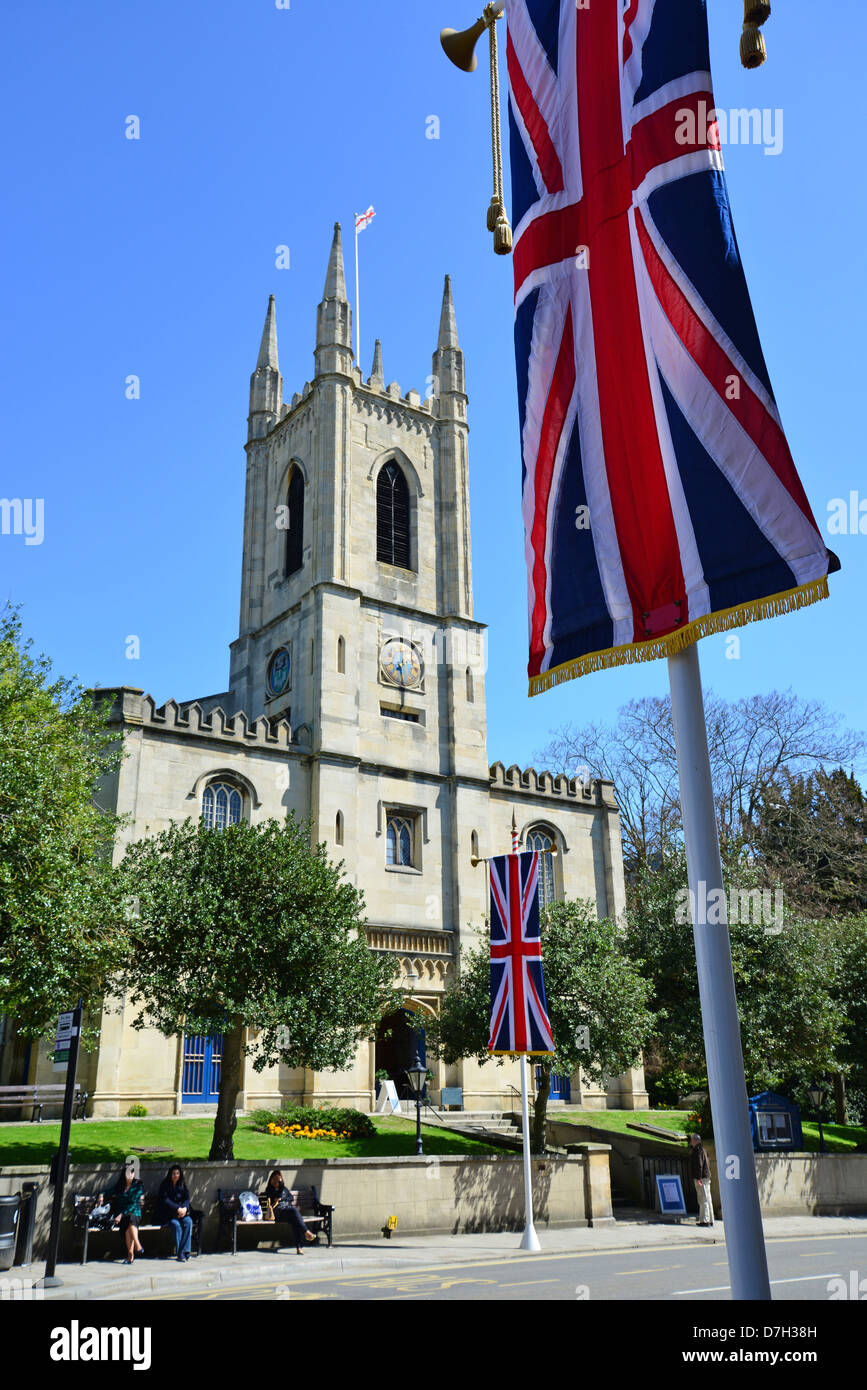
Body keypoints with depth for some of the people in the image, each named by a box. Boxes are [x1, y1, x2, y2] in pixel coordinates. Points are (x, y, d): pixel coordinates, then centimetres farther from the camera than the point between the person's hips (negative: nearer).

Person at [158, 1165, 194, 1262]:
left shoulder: (183, 1185, 12)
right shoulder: (164, 1185, -1)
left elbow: (187, 1198, 5)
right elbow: (165, 1200, -11)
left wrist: (184, 1208, -17)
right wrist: (177, 1209, -21)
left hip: (182, 1211, 3)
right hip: (167, 1214, -3)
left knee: (188, 1222, -26)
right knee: (176, 1224, -31)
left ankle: (183, 1252, -27)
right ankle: (180, 1254, -25)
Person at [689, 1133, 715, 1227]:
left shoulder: (697, 1150, -11)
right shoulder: (702, 1149, 19)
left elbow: (699, 1165, -19)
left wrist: (698, 1178, -21)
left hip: (701, 1178, -10)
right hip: (706, 1177, 10)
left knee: (703, 1199, -10)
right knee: (707, 1199, 10)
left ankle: (704, 1220, -11)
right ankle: (710, 1220, 13)